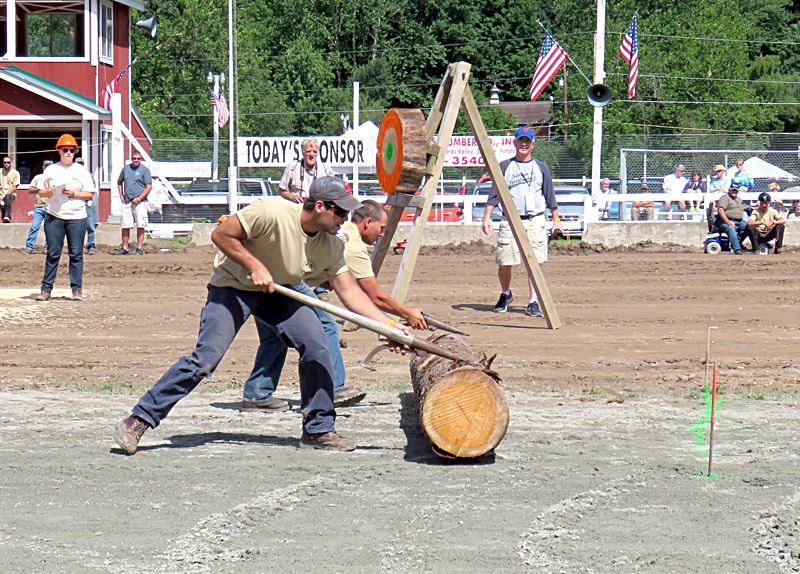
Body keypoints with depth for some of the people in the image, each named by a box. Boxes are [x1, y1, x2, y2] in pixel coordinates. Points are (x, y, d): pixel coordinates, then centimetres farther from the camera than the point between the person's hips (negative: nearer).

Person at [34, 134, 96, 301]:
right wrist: (49, 192, -9)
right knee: (52, 253, 0)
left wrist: (74, 193, -11)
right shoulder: (50, 170, 11)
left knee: (76, 254, -2)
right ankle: (46, 289, 3)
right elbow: (41, 192, 13)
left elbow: (90, 194, 4)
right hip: (53, 216, 1)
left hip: (76, 217, -1)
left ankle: (77, 289, 2)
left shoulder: (81, 170, 7)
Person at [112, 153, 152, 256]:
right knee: (125, 226, 4)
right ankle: (125, 248, 10)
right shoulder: (126, 169, 13)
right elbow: (119, 182, 27)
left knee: (140, 226, -4)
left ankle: (139, 247, 1)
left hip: (139, 202, -4)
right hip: (126, 201, 4)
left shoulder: (144, 170, -1)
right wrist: (121, 195, 14)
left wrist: (139, 198, -13)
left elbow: (149, 186, -5)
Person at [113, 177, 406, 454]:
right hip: (232, 287, -6)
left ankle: (319, 430, 5)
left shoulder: (331, 246, -11)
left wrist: (389, 325, -14)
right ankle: (139, 420, -9)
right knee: (205, 358, -17)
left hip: (276, 293, 6)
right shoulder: (272, 212, -30)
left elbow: (350, 291, -7)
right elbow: (221, 235, -22)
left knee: (316, 347, -9)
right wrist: (254, 266, -29)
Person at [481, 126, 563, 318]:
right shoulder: (504, 167, 7)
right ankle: (505, 295, 25)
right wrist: (487, 217, -5)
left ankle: (534, 302, -4)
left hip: (535, 221, 0)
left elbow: (549, 196, 14)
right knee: (504, 263, 0)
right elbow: (494, 194, 5)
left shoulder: (541, 167, 11)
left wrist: (556, 220, 10)